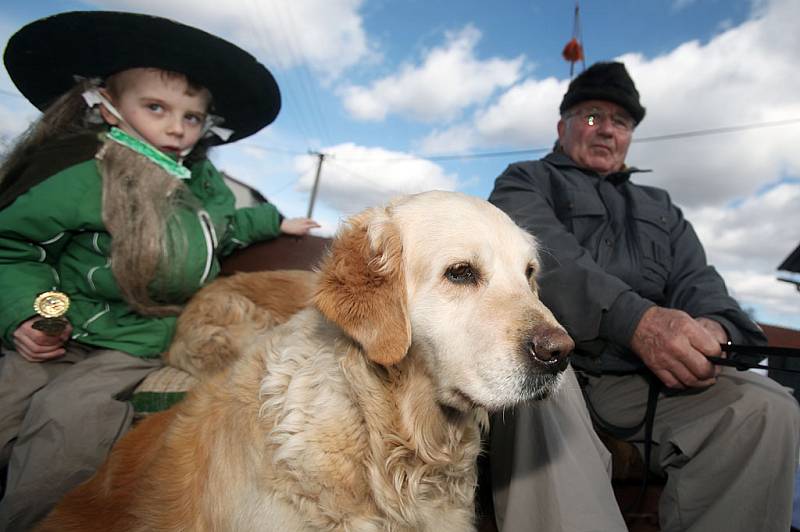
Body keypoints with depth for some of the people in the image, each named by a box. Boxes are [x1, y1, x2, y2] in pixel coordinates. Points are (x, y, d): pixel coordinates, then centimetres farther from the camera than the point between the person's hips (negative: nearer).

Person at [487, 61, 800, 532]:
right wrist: (635, 318, -25)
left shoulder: (660, 207, 28)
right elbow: (543, 252, -9)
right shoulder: (525, 181, 12)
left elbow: (696, 279, 13)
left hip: (642, 372, 5)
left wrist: (712, 326, -14)